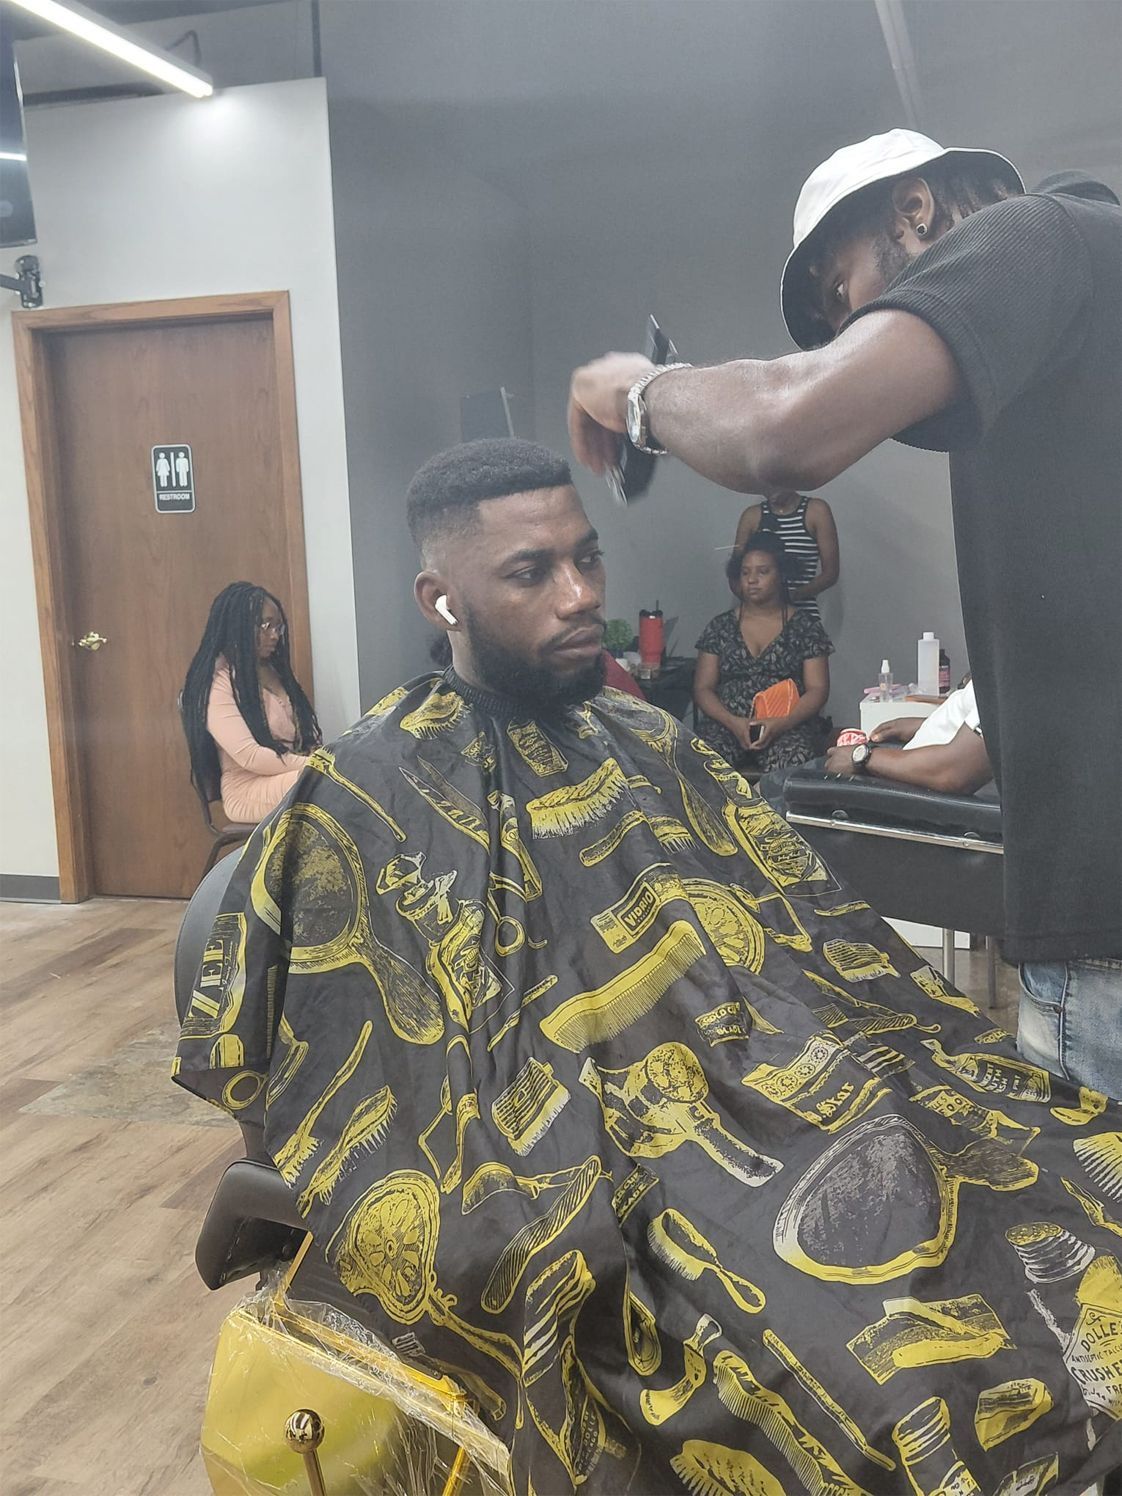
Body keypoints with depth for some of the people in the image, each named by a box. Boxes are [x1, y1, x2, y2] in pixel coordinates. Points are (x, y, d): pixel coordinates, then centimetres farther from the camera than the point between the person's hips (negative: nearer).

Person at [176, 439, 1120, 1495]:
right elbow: (246, 1056, -4)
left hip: (765, 1082, 6)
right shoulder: (367, 796, -4)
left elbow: (807, 928, 11)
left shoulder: (649, 750, 14)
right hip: (553, 1161, -5)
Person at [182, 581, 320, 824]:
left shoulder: (275, 671, 20)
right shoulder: (218, 681, -6)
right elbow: (250, 756, -15)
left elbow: (308, 734, 17)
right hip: (248, 791, -7)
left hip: (295, 775, 7)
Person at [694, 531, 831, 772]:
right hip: (726, 724, 1)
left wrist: (780, 724, -15)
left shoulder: (806, 627, 9)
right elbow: (703, 688, 9)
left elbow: (817, 690, 3)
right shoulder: (719, 627, 14)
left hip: (786, 728, -1)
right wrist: (734, 722, -11)